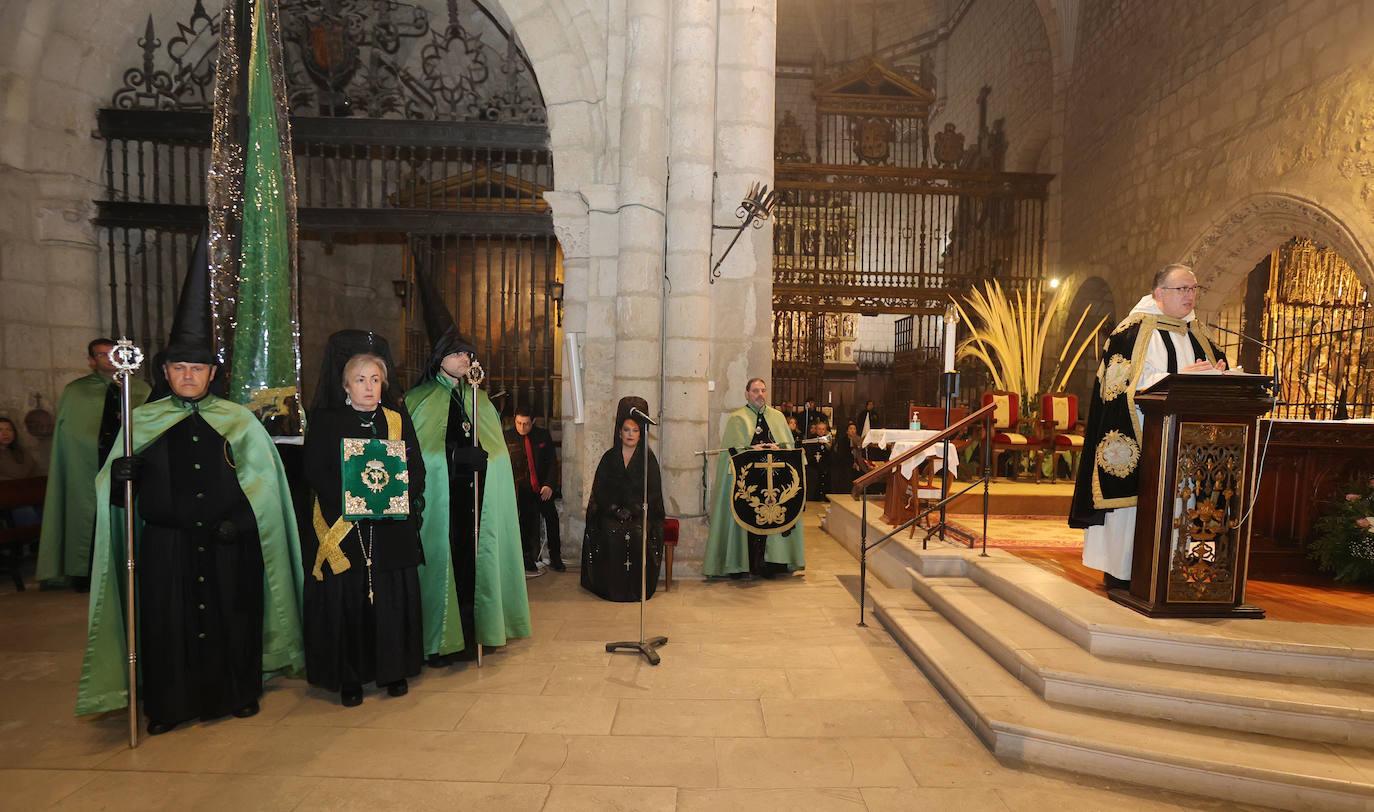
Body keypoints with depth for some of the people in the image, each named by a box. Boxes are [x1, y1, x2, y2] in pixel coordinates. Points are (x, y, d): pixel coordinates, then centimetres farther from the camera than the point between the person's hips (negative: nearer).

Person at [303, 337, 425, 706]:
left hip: (393, 528, 2)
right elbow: (315, 472, -4)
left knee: (392, 600, 5)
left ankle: (393, 670, 21)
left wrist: (399, 493, -14)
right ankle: (349, 678, 17)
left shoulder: (398, 420, 9)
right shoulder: (325, 423, 5)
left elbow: (417, 469, 5)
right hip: (343, 527, -1)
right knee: (347, 600, 2)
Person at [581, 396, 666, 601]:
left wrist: (632, 510, -15)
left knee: (638, 534, -30)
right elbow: (599, 489, 5)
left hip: (640, 512, -1)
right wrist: (615, 508, -12)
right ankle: (614, 588, -15)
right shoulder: (610, 457, 10)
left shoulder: (648, 458, 6)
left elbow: (653, 491, -1)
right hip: (611, 511, 1)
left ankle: (637, 589, -15)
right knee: (612, 534, -29)